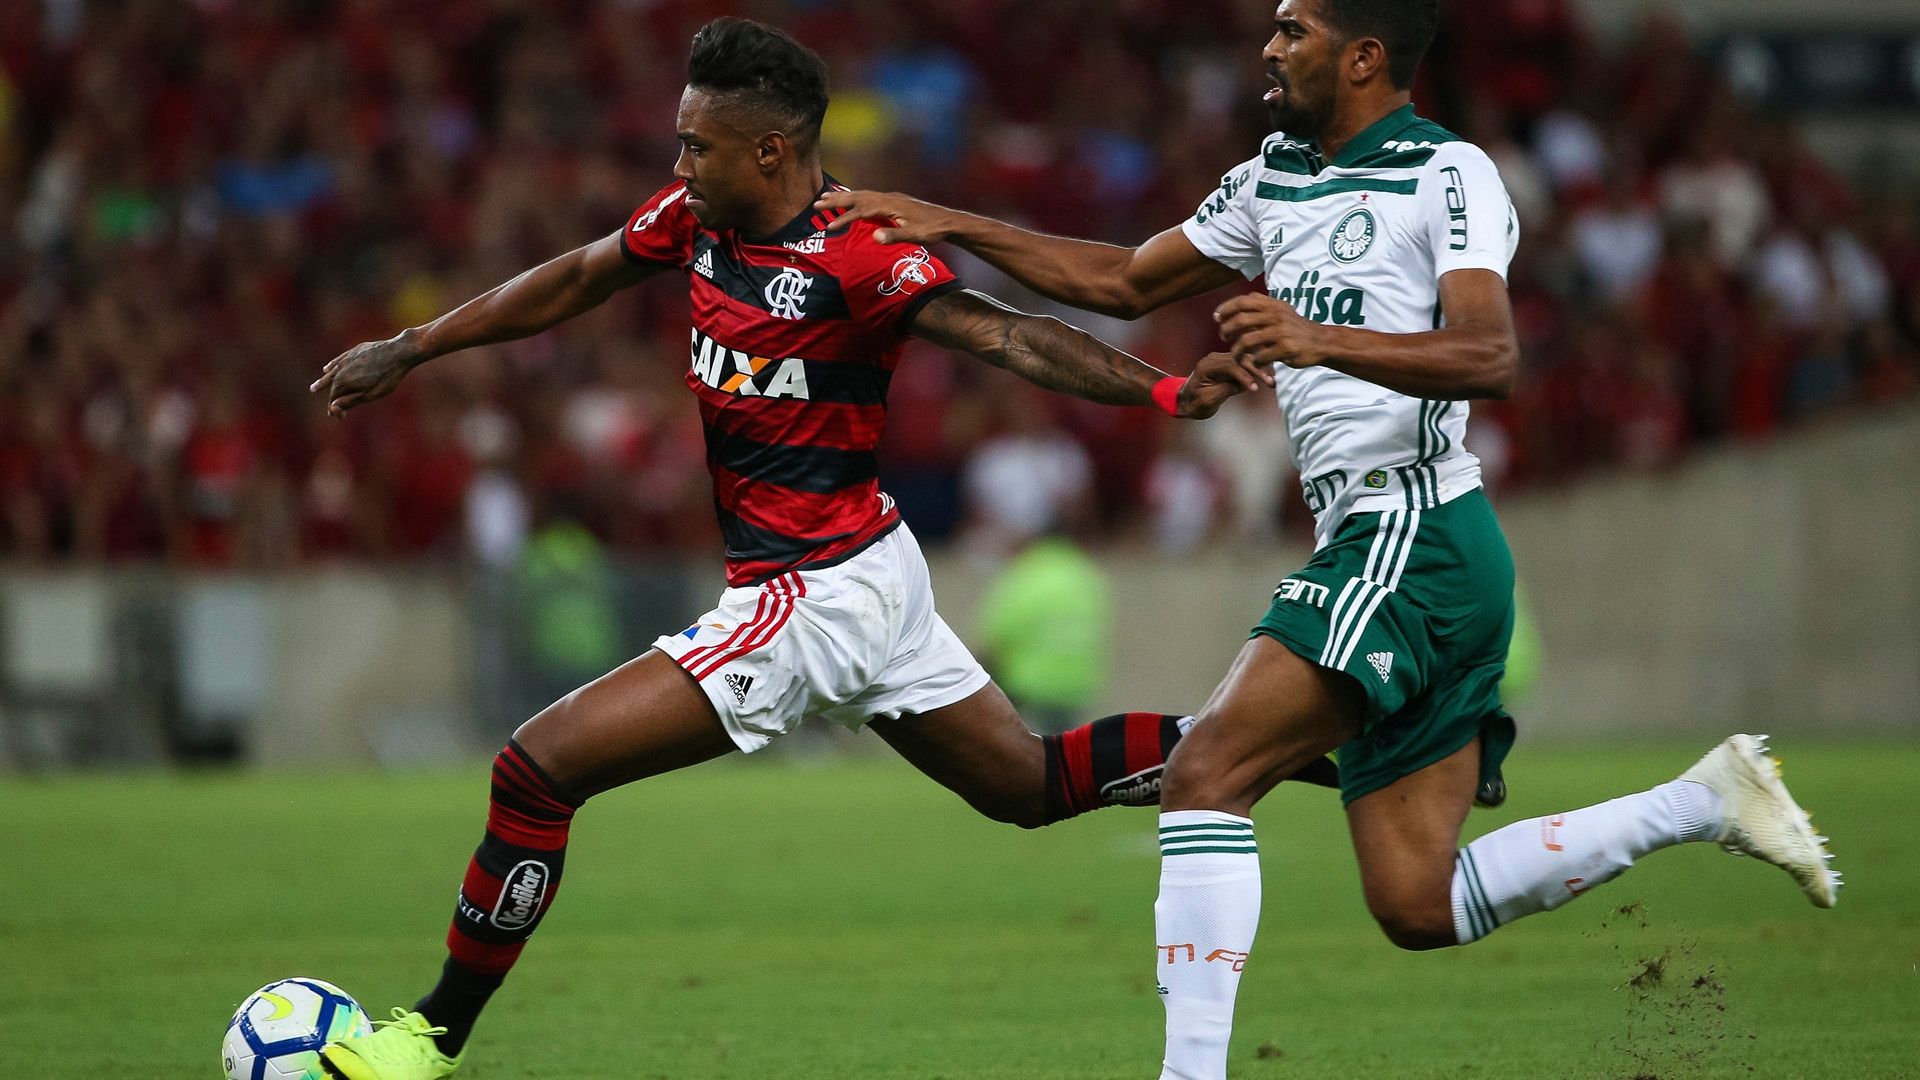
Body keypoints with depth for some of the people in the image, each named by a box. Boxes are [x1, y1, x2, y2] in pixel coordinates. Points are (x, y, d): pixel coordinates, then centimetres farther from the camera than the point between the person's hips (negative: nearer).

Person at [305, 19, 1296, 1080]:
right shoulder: (700, 213, 2)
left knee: (536, 767, -10)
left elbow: (1004, 335, -28)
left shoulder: (859, 256, -22)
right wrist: (408, 349, 21)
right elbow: (578, 279, 17)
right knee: (1031, 783, 21)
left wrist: (1165, 393, -41)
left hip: (820, 594, -9)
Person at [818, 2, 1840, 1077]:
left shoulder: (1450, 175, -7)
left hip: (1414, 535, -9)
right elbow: (1123, 282, 28)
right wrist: (945, 224, 23)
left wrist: (1321, 340, -37)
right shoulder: (1276, 179, 18)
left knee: (1206, 773, -17)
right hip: (1374, 544, 9)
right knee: (1417, 905, 4)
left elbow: (1488, 358, -23)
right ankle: (1707, 800, 12)